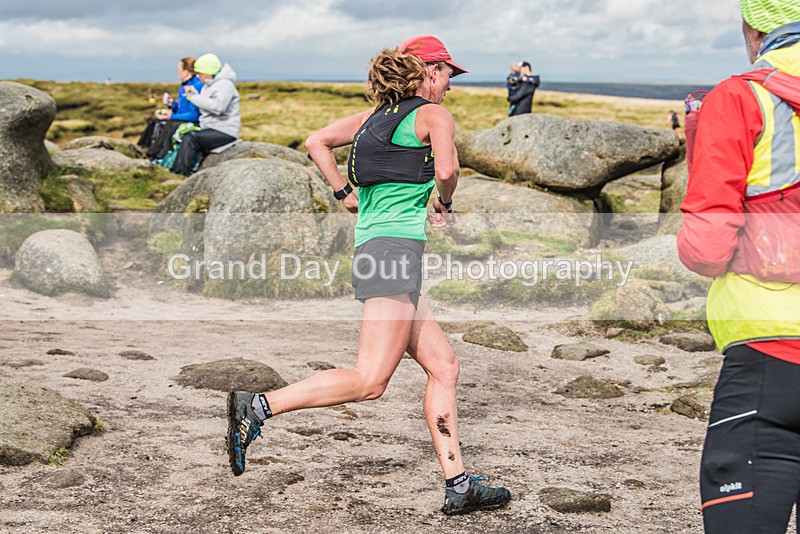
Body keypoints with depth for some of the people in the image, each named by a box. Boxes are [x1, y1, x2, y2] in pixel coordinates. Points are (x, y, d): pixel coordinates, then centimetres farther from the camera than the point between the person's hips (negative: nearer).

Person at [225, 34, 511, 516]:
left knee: (444, 366, 9)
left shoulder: (376, 116, 21)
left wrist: (346, 196, 19)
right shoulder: (434, 114, 0)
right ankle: (259, 407, -17)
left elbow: (317, 142, 20)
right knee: (369, 381, -14)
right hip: (397, 244, -9)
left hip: (370, 241, 9)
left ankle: (459, 486, 8)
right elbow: (446, 170, -17)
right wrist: (445, 207, 2)